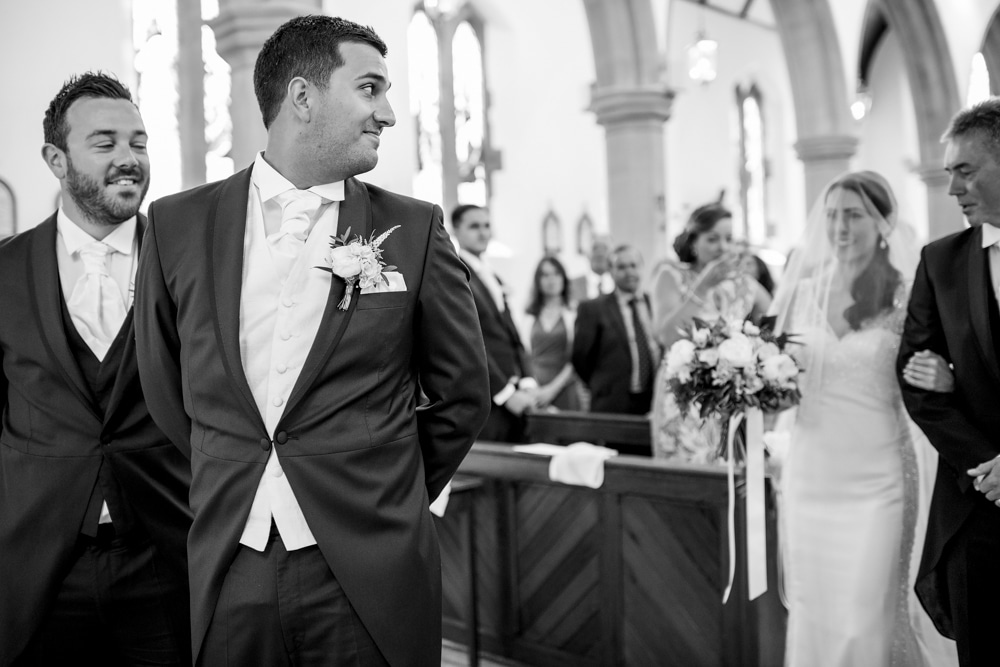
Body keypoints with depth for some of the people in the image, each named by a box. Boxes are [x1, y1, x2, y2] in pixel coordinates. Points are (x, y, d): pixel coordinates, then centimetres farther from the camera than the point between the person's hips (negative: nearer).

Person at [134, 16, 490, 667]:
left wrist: (389, 501, 9)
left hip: (370, 573, -1)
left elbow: (462, 394, 5)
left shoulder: (413, 228, -3)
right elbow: (164, 389, 11)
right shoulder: (178, 223, 1)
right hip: (229, 570, 1)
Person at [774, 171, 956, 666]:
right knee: (810, 616, 10)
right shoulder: (803, 291, 6)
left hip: (876, 481, -3)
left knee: (867, 621, -2)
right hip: (809, 476, 3)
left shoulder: (905, 297, -4)